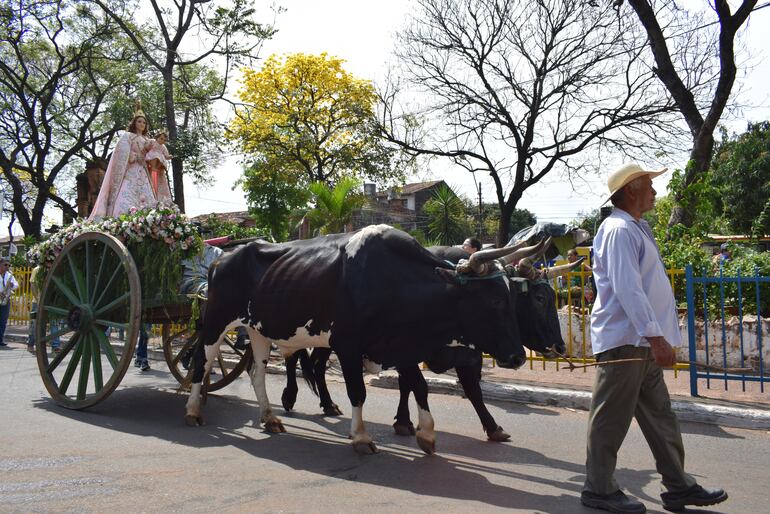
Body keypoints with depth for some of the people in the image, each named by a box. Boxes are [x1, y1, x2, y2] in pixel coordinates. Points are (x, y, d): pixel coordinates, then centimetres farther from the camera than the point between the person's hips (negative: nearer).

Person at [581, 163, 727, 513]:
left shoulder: (636, 228, 18)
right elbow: (628, 290, -23)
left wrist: (655, 338, 20)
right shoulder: (619, 230, -14)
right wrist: (656, 336, -26)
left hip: (641, 343, 10)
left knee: (659, 417, 15)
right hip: (623, 341, -10)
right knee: (612, 419, -1)